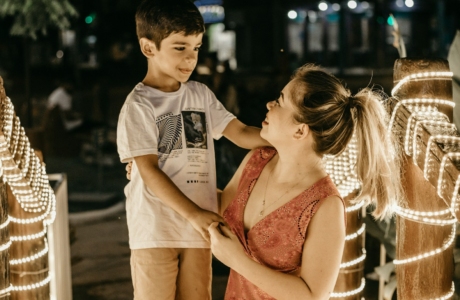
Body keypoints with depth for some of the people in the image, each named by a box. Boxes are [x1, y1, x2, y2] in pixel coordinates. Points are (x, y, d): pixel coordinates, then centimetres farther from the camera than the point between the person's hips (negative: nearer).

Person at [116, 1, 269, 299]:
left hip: (198, 228, 5)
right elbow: (149, 172, -15)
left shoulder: (201, 94, 8)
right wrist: (194, 213, -23)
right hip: (155, 229, -5)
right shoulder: (139, 106, -9)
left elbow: (241, 133, 4)